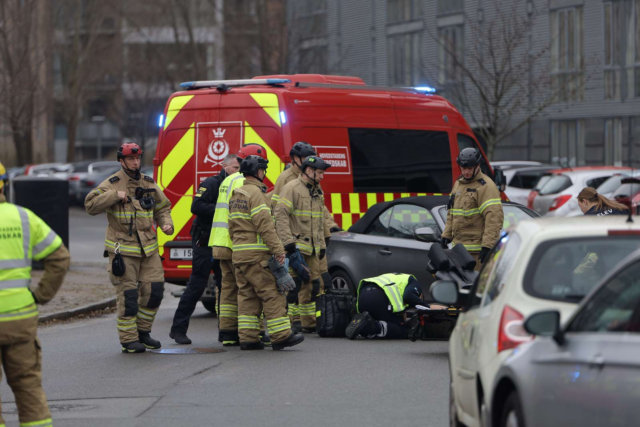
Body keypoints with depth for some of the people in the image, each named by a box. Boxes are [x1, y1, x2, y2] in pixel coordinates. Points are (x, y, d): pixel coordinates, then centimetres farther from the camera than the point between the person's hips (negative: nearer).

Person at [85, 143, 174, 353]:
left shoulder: (149, 184, 11)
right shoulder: (112, 184, -5)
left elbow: (162, 208, 22)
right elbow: (91, 205, -14)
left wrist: (166, 224, 2)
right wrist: (114, 195, -24)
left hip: (148, 248, 5)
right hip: (123, 248, -5)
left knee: (154, 289, 3)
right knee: (127, 294, -5)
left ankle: (142, 331, 21)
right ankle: (129, 339, 2)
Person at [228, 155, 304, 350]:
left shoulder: (236, 195, 19)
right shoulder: (256, 193, -11)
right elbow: (265, 224, -19)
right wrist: (278, 249, -19)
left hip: (239, 254, 9)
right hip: (256, 254, -9)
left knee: (247, 296, 8)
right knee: (272, 294, -7)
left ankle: (248, 338, 4)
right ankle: (281, 336, -9)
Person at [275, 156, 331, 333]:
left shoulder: (317, 192, 18)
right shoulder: (292, 188, -9)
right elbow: (281, 215, -16)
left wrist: (322, 245, 22)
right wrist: (288, 242, -22)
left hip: (312, 249, 8)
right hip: (296, 247, -8)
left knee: (312, 286, 10)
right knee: (294, 285, -12)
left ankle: (310, 324, 17)